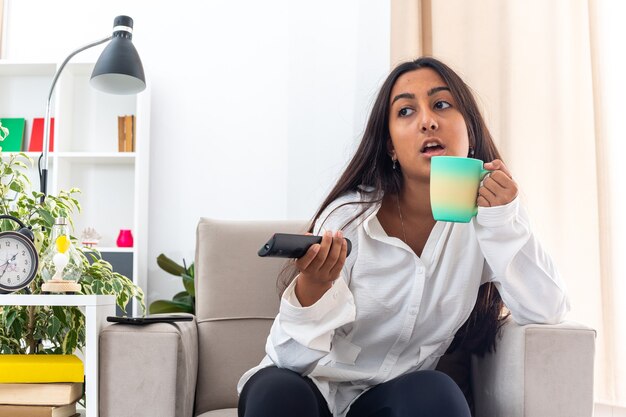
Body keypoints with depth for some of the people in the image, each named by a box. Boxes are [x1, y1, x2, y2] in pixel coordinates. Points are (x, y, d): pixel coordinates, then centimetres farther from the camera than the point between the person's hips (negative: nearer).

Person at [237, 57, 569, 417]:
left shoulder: (487, 208, -7)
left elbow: (547, 312, -14)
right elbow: (291, 357, -17)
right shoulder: (349, 216, -16)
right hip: (313, 387, -2)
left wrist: (506, 220, -24)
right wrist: (311, 288, -38)